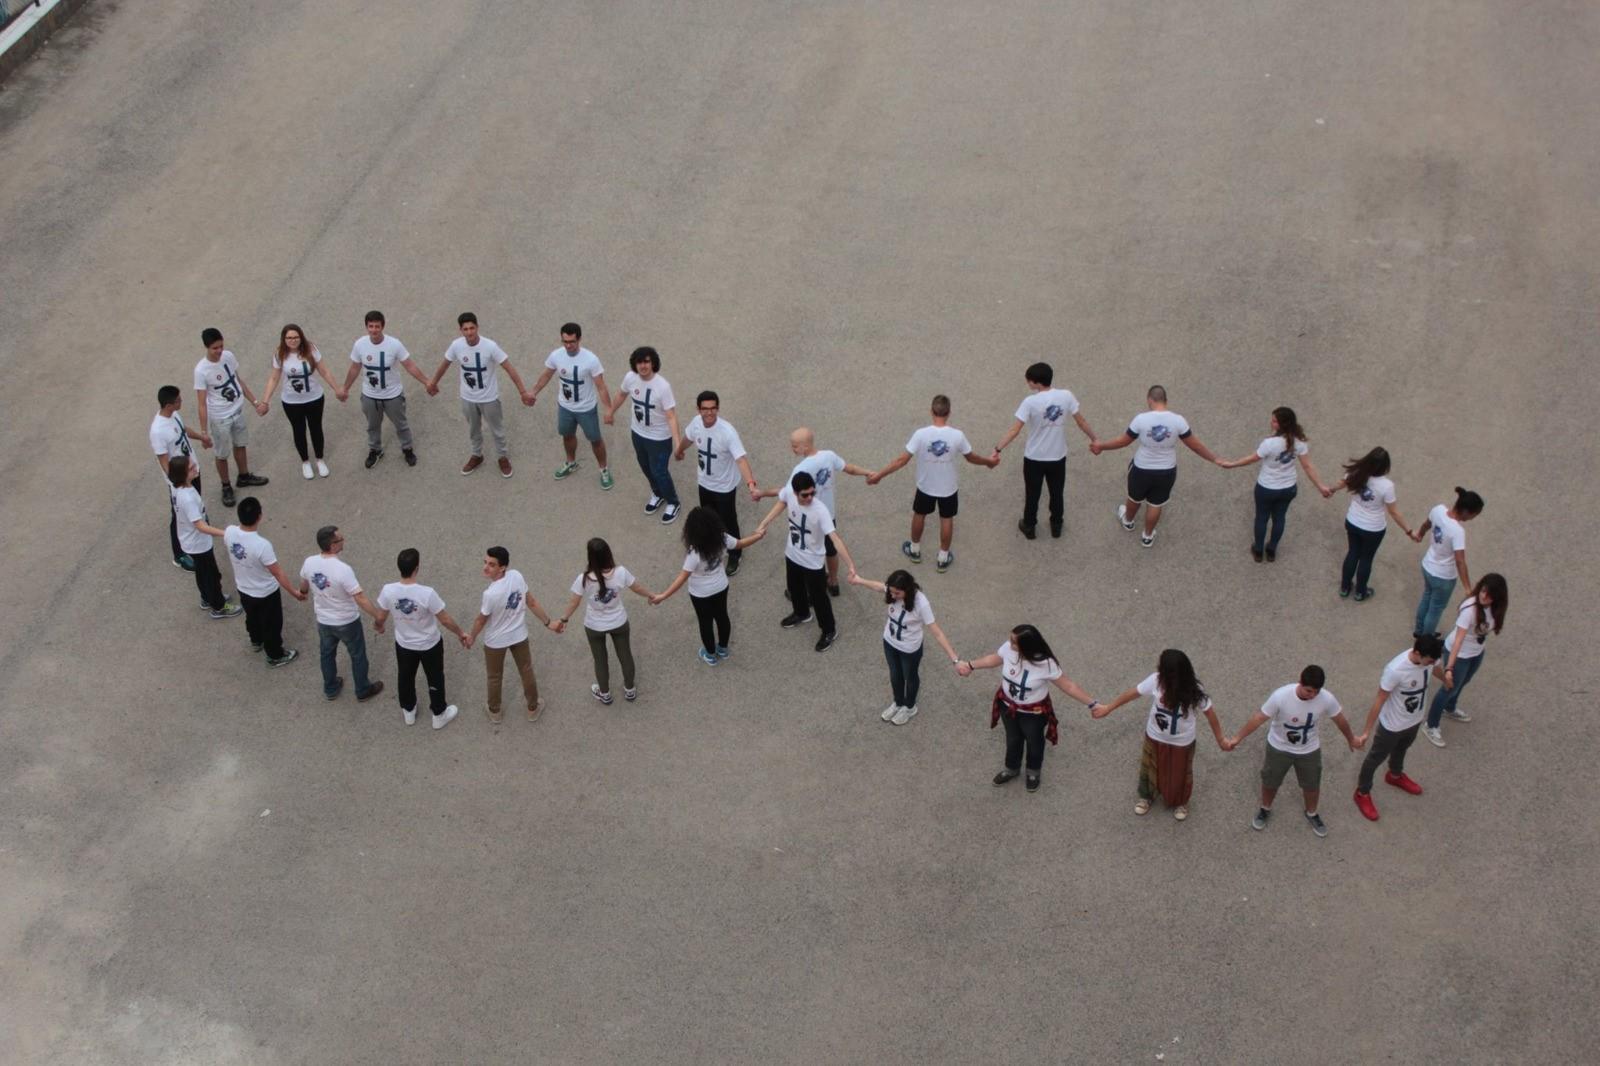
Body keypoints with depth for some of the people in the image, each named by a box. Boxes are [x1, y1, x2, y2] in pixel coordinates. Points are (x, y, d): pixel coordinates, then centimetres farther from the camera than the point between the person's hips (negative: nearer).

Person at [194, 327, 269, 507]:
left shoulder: (228, 356, -11)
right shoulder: (201, 370, -27)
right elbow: (202, 403, -23)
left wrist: (255, 402, 10)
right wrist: (204, 431, -21)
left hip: (238, 410, 6)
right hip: (220, 418, -6)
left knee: (240, 445, 26)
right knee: (221, 455, 13)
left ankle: (244, 477, 49)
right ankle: (226, 487, 35)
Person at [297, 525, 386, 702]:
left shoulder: (309, 562, -16)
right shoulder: (343, 569, -34)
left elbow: (303, 587, 5)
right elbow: (361, 599, -30)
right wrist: (378, 617, -19)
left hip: (323, 621, 5)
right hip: (347, 622, -5)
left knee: (327, 654, 28)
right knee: (357, 655, 20)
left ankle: (330, 689, 46)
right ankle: (363, 691, 38)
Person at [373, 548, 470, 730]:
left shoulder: (388, 591, -25)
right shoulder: (427, 593, -35)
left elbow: (381, 617, -7)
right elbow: (445, 620, -22)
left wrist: (379, 626, 18)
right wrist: (461, 634, -4)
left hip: (404, 644, 3)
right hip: (430, 644, -3)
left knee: (406, 678, 28)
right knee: (435, 679, 22)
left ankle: (408, 712, 49)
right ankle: (439, 715, 41)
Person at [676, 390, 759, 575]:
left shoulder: (727, 431, -34)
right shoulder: (696, 423, -15)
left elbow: (741, 458, -43)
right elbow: (688, 438, 9)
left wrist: (750, 482, -58)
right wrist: (678, 451, 31)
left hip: (724, 487, -5)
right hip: (704, 483, 5)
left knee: (728, 523, 12)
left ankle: (734, 556, 35)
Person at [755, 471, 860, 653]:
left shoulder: (820, 510, -38)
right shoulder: (788, 492, -23)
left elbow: (835, 537, -42)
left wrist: (850, 565, -49)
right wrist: (763, 524, 2)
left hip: (813, 561, -5)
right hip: (792, 554, 6)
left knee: (818, 597, 13)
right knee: (795, 588, 29)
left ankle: (829, 630, 38)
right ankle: (801, 614, 59)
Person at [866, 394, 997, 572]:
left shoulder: (921, 434, -25)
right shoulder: (957, 435, -22)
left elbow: (902, 460, -20)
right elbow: (971, 458, -5)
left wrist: (879, 475, -10)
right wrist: (989, 461, 16)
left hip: (925, 486, 0)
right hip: (948, 487, 0)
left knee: (919, 515, 25)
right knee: (946, 520, 20)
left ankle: (914, 551, 45)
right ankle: (943, 559, 33)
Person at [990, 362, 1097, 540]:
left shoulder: (1030, 402, -23)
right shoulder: (1066, 396, -14)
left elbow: (1015, 430, -24)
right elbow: (1081, 421, -5)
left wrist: (998, 449, -21)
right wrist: (1094, 439, 9)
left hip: (1034, 458, -2)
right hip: (1058, 456, 2)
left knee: (1032, 494, 19)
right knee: (1056, 493, 23)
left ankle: (1029, 527, 35)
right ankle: (1056, 526, 39)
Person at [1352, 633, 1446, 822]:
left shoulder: (1428, 657, -21)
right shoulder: (1395, 670, -40)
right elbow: (1379, 701, -29)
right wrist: (1366, 732, -22)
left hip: (1415, 719, 6)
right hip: (1393, 724, -6)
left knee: (1401, 749, 34)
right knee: (1376, 758, 18)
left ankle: (1395, 776, 62)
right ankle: (1362, 793, 40)